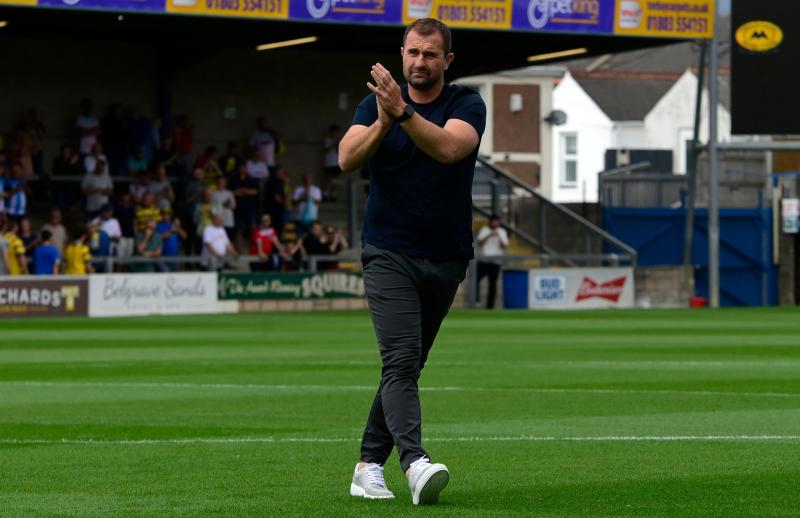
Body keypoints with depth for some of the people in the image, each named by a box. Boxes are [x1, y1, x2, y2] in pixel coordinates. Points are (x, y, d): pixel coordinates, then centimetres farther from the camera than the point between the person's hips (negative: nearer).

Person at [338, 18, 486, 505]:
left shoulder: (467, 104, -2)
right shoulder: (376, 102, 3)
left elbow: (448, 147, -24)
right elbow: (348, 158, -13)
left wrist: (402, 112, -36)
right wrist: (382, 122, -29)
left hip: (446, 260, 2)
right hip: (389, 255, -2)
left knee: (406, 368, 10)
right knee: (401, 362, -19)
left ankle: (369, 465, 20)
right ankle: (416, 463, -33)